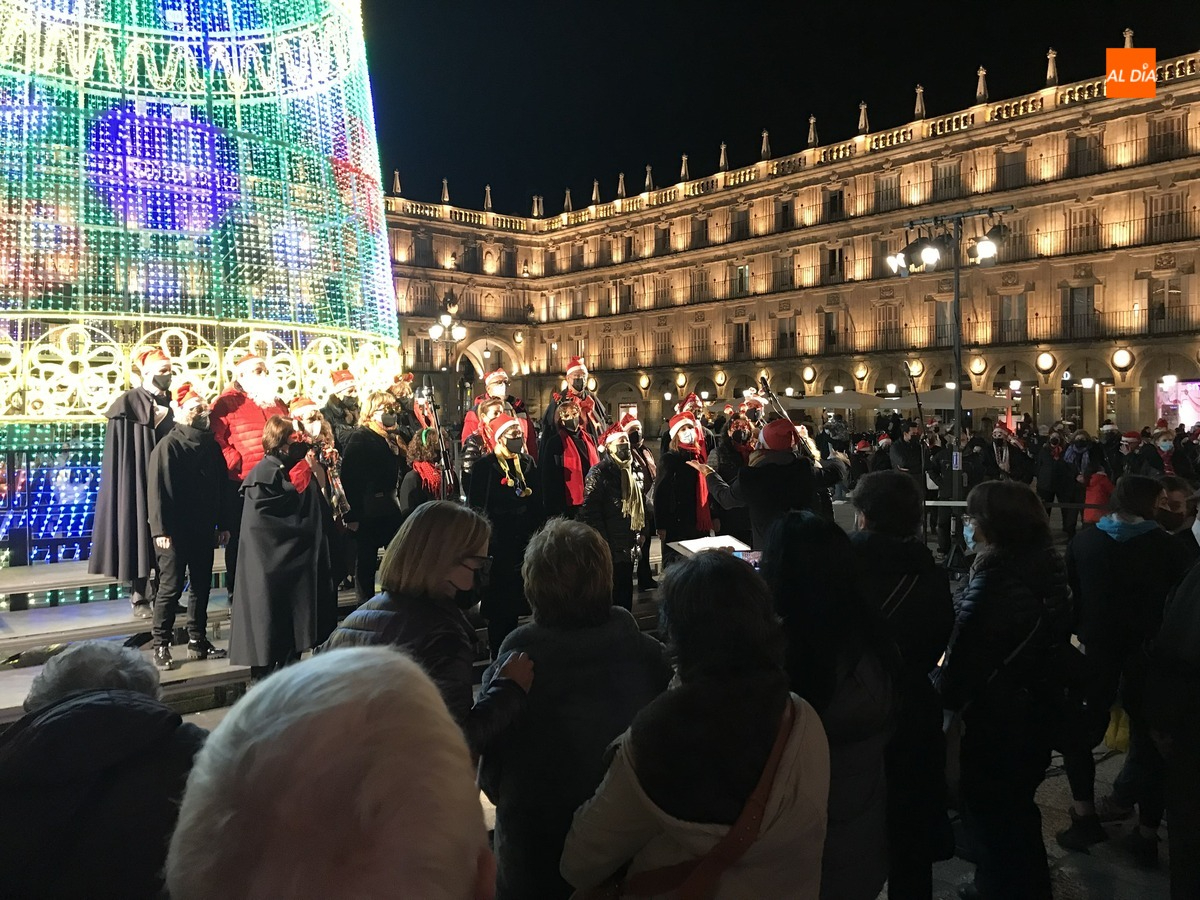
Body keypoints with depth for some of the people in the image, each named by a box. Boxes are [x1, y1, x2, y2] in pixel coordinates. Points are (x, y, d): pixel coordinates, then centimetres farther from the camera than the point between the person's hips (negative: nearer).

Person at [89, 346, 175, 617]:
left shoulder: (168, 405, 13)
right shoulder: (128, 403, -6)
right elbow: (120, 448, -11)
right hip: (138, 481, -6)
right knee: (140, 537, -1)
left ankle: (159, 595, 15)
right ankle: (139, 598, 8)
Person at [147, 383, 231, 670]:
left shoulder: (211, 445, 10)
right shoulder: (168, 446, -9)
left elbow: (221, 487, 13)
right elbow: (158, 490, -14)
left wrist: (223, 524, 10)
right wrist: (161, 530, -18)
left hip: (204, 530, 6)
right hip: (176, 531, -6)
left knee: (201, 587, 12)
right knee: (170, 589, -2)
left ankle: (198, 641, 21)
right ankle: (161, 646, 8)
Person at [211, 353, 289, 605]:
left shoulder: (276, 403, 18)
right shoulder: (226, 403, -1)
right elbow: (217, 438, -11)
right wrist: (237, 464, -16)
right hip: (241, 482, -5)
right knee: (240, 538, 5)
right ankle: (236, 591, 16)